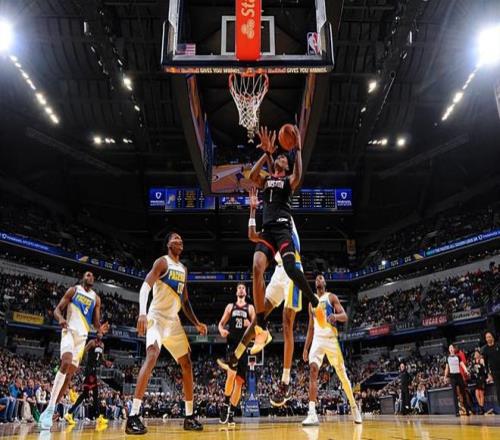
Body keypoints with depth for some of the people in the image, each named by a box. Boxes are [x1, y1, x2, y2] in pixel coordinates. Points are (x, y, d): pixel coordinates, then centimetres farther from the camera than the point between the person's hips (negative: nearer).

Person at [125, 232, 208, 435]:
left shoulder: (184, 269, 16)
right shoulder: (162, 262, -6)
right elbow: (145, 286, -21)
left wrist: (196, 323, 11)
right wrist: (142, 312, -37)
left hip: (174, 320, 8)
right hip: (157, 317, -8)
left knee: (187, 364, 6)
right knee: (152, 355, -30)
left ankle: (189, 416, 14)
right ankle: (133, 416, -30)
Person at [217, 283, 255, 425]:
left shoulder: (250, 308, 11)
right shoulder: (230, 306, 14)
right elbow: (221, 323, 13)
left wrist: (250, 325, -16)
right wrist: (221, 330, -11)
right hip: (231, 345, -1)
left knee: (239, 381, 1)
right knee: (231, 375, -22)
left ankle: (231, 412, 9)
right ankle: (225, 404, -3)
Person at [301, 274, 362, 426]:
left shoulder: (331, 297, 4)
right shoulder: (312, 302, 19)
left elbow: (345, 317, -6)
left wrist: (335, 316, -30)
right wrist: (305, 348, 15)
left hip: (331, 338, -3)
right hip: (317, 339, 3)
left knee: (342, 374, 4)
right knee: (313, 370, -18)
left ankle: (354, 407, 24)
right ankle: (312, 414, -26)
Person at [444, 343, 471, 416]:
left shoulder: (458, 357, 5)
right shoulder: (448, 358, 10)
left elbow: (462, 364, -8)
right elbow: (447, 368, 14)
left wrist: (466, 371, -26)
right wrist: (445, 377, 10)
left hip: (459, 375, -1)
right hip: (452, 376, 1)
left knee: (463, 393, 4)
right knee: (455, 394, -3)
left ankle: (467, 410, 14)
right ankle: (457, 411, -4)